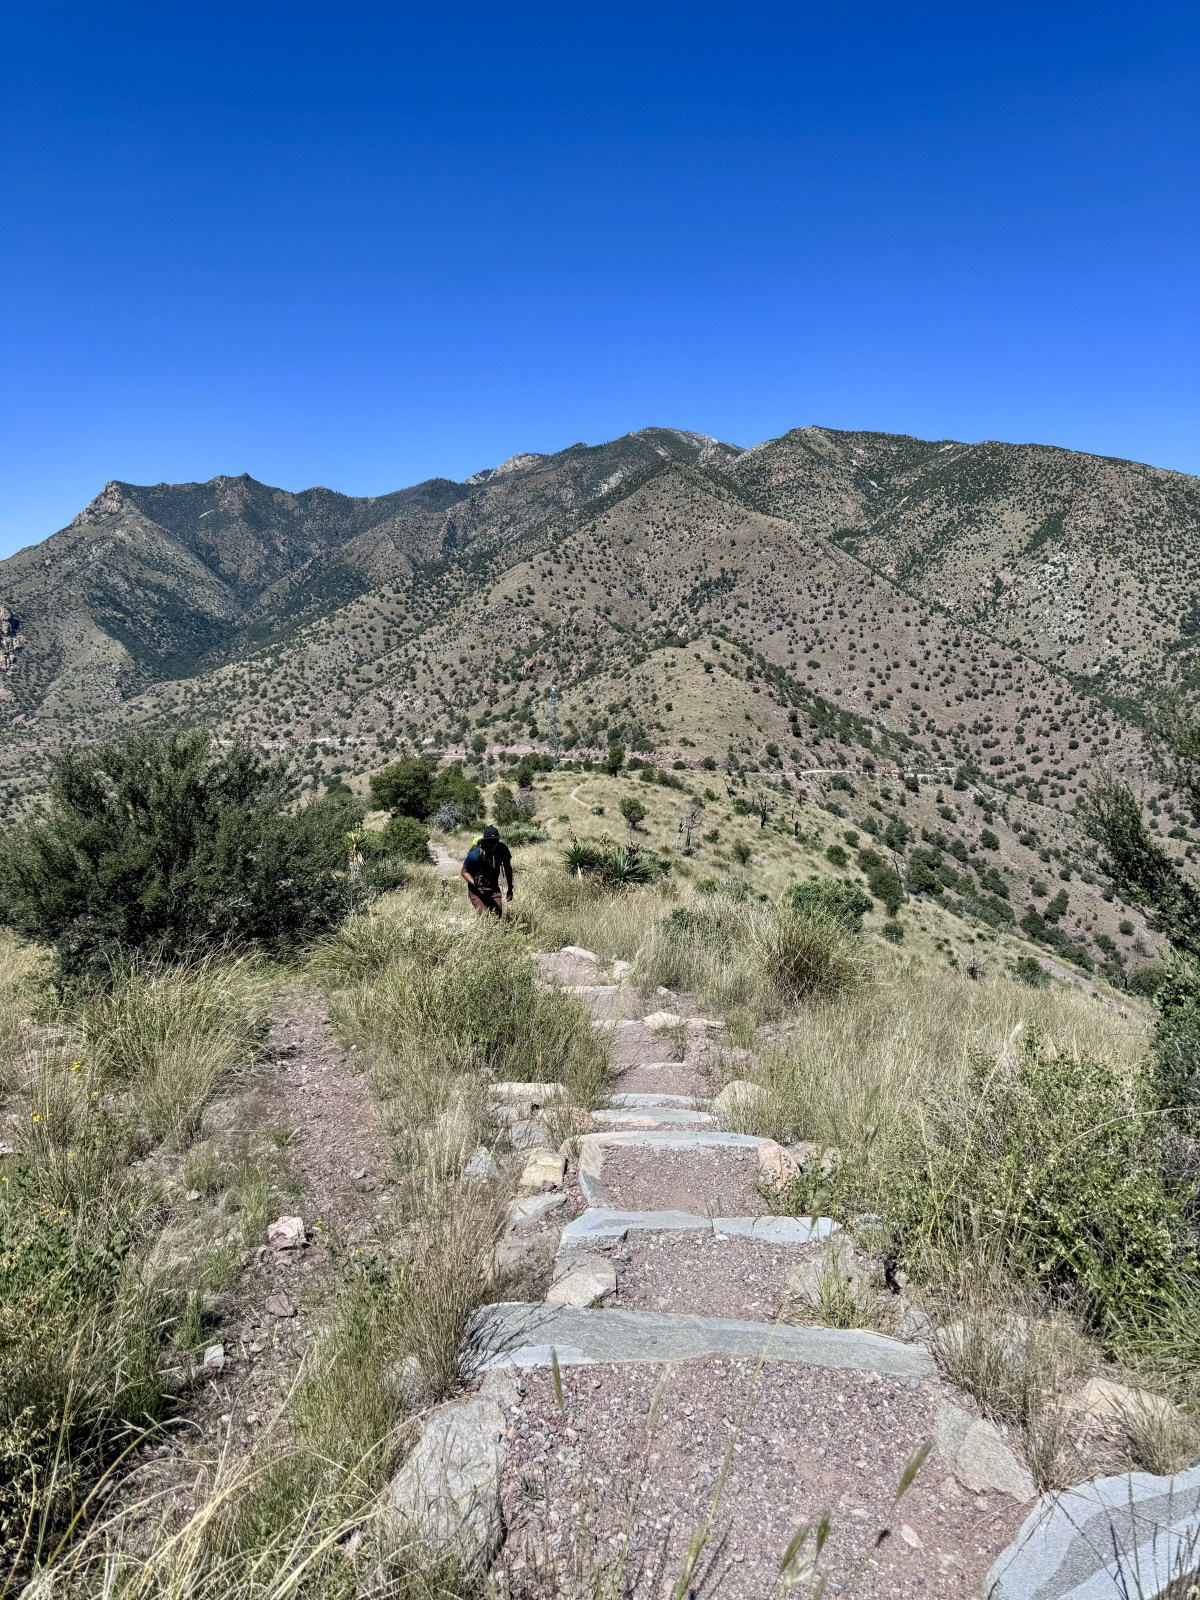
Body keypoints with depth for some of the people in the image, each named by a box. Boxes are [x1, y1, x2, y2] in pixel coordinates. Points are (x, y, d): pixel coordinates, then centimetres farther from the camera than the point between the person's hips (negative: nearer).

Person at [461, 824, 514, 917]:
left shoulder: (502, 849, -11)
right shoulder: (475, 854, -23)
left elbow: (508, 868, 6)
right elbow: (464, 872, -11)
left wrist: (510, 889, 10)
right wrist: (475, 883, -28)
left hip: (494, 888, 4)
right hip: (477, 889, -4)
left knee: (498, 915, -2)